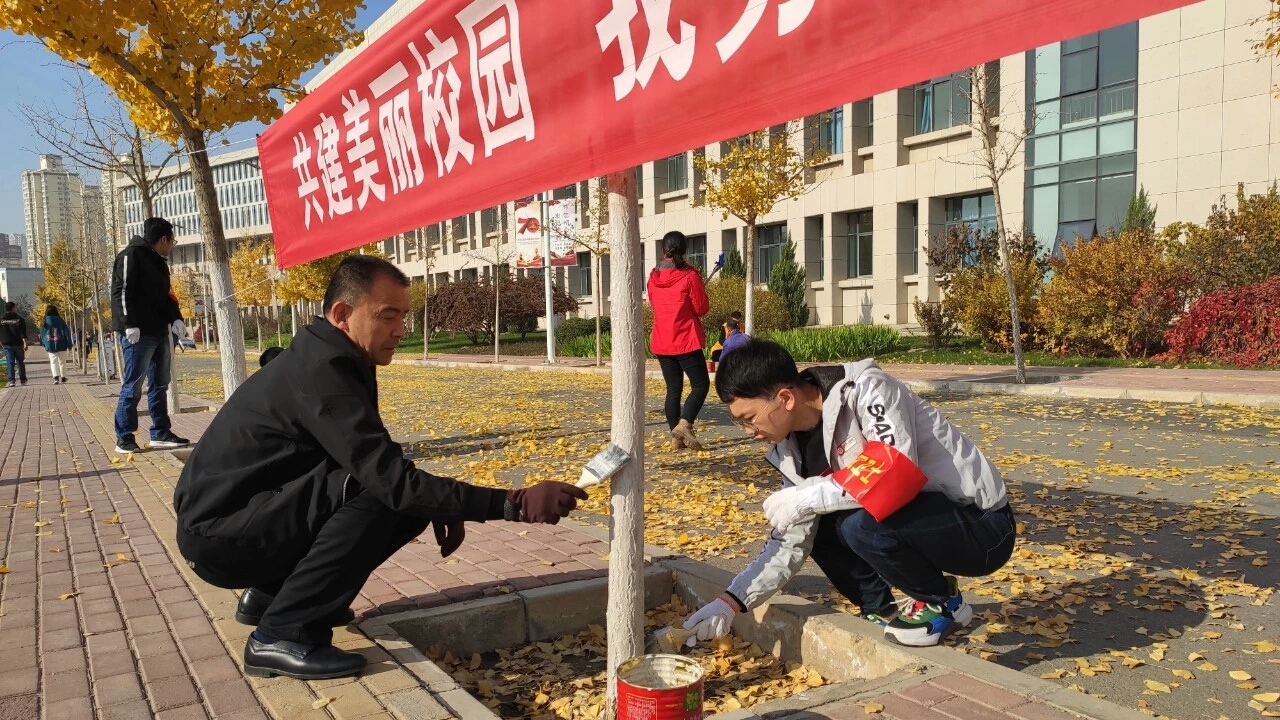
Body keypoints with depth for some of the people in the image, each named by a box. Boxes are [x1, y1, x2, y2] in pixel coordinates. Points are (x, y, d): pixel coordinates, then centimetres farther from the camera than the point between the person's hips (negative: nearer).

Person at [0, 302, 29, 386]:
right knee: (20, 362, 10)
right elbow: (23, 332, -11)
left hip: (7, 345, 1)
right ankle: (23, 380, 14)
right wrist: (25, 343, -12)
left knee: (10, 363, 2)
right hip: (18, 344, -1)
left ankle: (11, 380, -5)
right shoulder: (20, 319, -6)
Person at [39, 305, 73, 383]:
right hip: (61, 345, 0)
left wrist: (43, 344, 22)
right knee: (62, 361, 12)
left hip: (50, 346, 0)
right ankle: (63, 377, 17)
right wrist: (69, 344, 3)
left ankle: (56, 377, -17)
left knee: (53, 362, 2)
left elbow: (42, 334, 9)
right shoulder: (60, 321, -3)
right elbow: (67, 332, -2)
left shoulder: (44, 322, 1)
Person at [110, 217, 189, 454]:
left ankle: (161, 433, 18)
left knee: (159, 385, 11)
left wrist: (175, 319, 4)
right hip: (138, 334, -9)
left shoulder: (159, 262, 20)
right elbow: (121, 292, -16)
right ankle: (124, 438, 0)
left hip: (159, 333, 9)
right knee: (132, 386, -6)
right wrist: (129, 324, -23)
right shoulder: (131, 256, -8)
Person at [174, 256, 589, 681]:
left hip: (233, 517, 9)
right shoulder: (320, 372, -25)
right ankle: (283, 635, -15)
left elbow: (380, 466, 11)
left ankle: (268, 593, 14)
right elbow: (394, 481, -32)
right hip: (218, 534, -9)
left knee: (407, 507, 2)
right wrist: (515, 504, -35)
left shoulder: (325, 359, 4)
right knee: (384, 496, -27)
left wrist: (442, 507, -6)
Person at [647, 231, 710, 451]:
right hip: (686, 341, -5)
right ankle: (684, 424, -16)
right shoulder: (689, 276, -10)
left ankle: (676, 438, 8)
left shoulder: (653, 278, 6)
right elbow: (701, 308, -6)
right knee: (701, 384, 3)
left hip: (661, 342, 6)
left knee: (673, 388, 10)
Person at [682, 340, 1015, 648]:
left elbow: (900, 470, -37)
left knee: (863, 524, -30)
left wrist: (808, 497, -30)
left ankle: (944, 603, -3)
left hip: (982, 523, -7)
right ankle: (880, 609, 10)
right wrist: (732, 601, -5)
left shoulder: (865, 389, -22)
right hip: (918, 519, 8)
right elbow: (790, 542, 3)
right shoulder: (792, 449, -1)